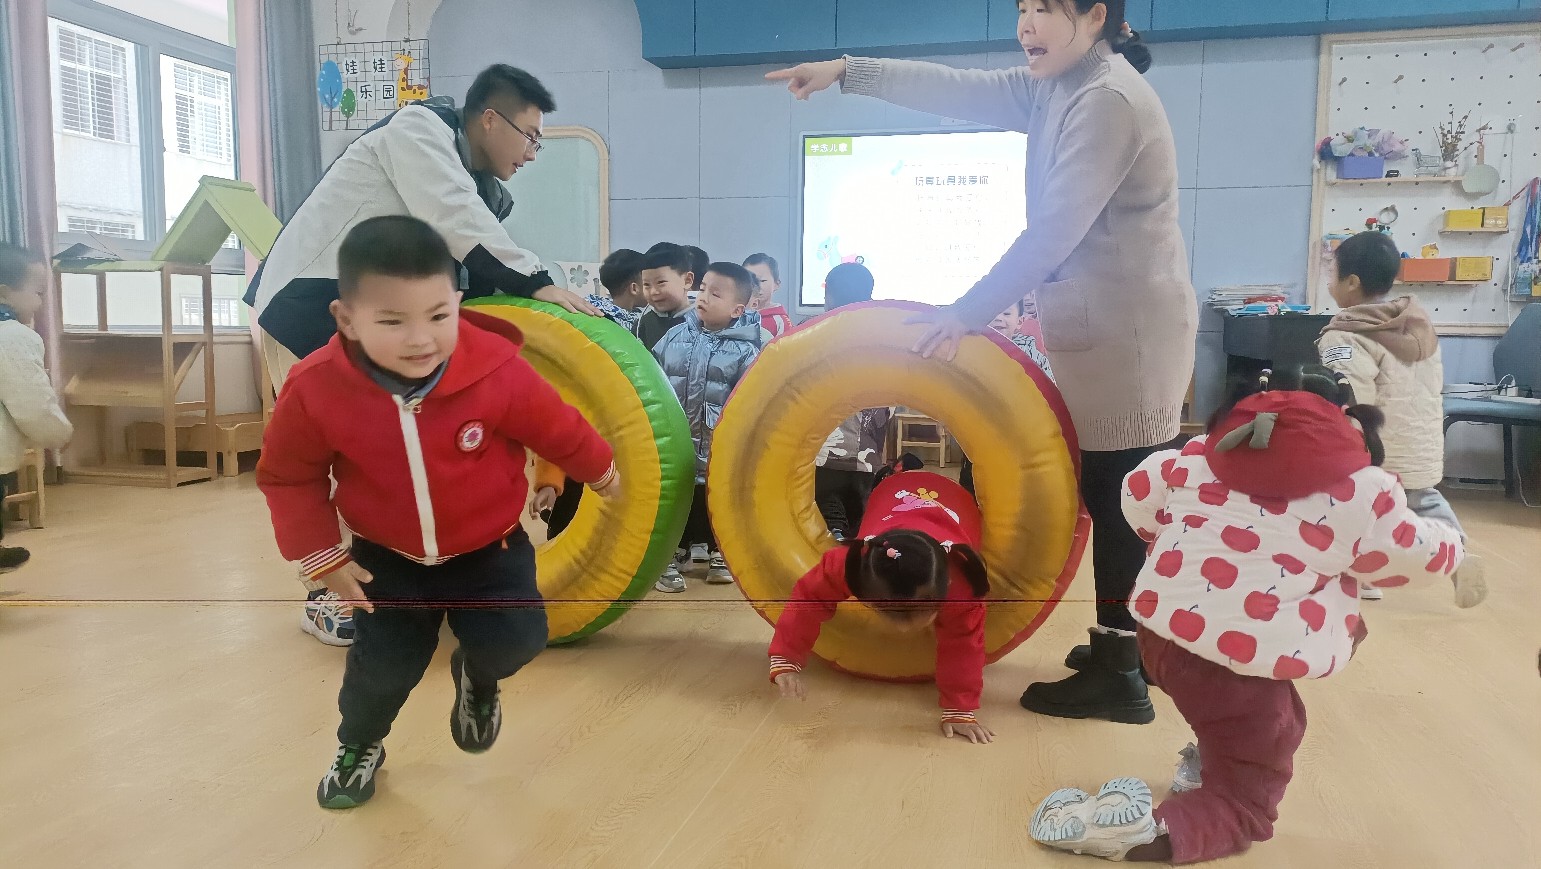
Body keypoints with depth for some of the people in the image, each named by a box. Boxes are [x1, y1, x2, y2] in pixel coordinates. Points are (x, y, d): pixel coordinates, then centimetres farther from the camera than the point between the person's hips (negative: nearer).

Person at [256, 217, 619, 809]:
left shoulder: (498, 371, -28)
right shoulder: (316, 390, -24)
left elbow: (557, 428, -9)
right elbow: (287, 477, -7)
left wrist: (601, 472, 8)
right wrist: (322, 557, -9)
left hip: (489, 548, 0)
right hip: (387, 556, 1)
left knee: (513, 641, -15)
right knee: (382, 662, 2)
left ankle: (477, 677, 25)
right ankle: (357, 748, 37)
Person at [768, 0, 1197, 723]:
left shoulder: (1109, 99, -17)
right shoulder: (1060, 88, 12)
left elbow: (1055, 230, -22)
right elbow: (959, 90, 12)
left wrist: (970, 313, -20)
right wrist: (847, 71, 9)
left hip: (1129, 331, -10)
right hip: (1101, 327, 10)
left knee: (1119, 499, -5)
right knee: (1111, 494, 15)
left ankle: (1118, 676, 3)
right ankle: (1125, 642, 27)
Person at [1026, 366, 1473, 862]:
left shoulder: (1207, 450, 12)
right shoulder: (1359, 488, 1)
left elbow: (1139, 492, 21)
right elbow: (1418, 554, 16)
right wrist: (1452, 541, 38)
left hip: (1163, 628, 7)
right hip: (1246, 661, -6)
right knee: (1246, 804, 10)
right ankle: (1145, 834, -15)